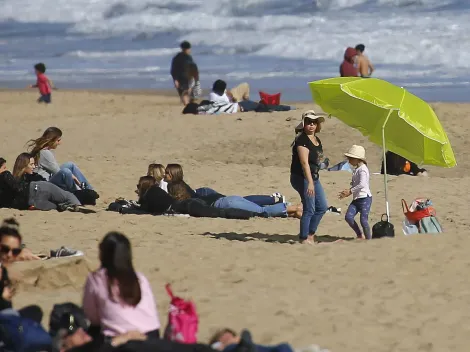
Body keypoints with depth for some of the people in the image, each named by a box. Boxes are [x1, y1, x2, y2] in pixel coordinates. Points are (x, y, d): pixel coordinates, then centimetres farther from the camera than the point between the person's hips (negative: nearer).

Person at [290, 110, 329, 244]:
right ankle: (304, 238, 2)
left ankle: (310, 235, 20)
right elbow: (304, 162, -24)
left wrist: (314, 181, 18)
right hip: (302, 178, -9)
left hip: (314, 177, 10)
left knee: (322, 207, 11)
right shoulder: (302, 139, -17)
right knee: (309, 209, -7)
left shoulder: (317, 140, 12)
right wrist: (310, 182, -30)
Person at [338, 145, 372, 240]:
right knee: (348, 217, -5)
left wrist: (350, 191, -19)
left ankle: (368, 238, 1)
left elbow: (362, 184, -25)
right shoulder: (356, 169, 18)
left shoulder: (363, 169, -12)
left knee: (363, 220, -12)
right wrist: (348, 191, 12)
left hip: (365, 198, -9)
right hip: (356, 198, 9)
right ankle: (360, 235, 8)